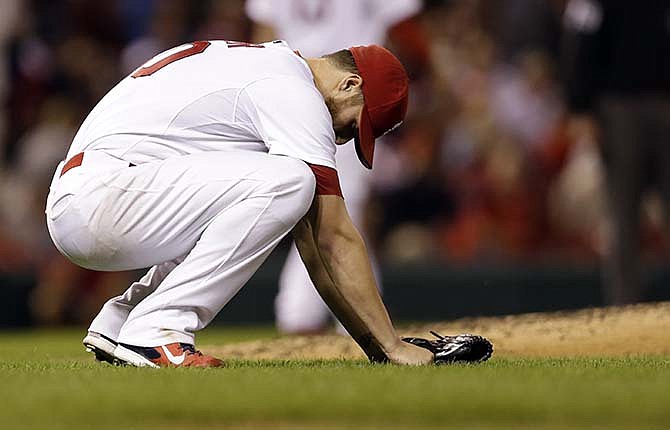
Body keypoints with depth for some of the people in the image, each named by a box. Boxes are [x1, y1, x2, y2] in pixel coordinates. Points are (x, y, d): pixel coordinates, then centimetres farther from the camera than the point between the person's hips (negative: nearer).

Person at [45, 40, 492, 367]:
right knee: (287, 181, -21)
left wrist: (376, 344, 19)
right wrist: (390, 346, -7)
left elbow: (314, 245, 23)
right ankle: (156, 330, -19)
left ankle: (119, 320, 15)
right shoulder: (294, 91, -7)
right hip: (94, 199, -10)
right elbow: (337, 239, -10)